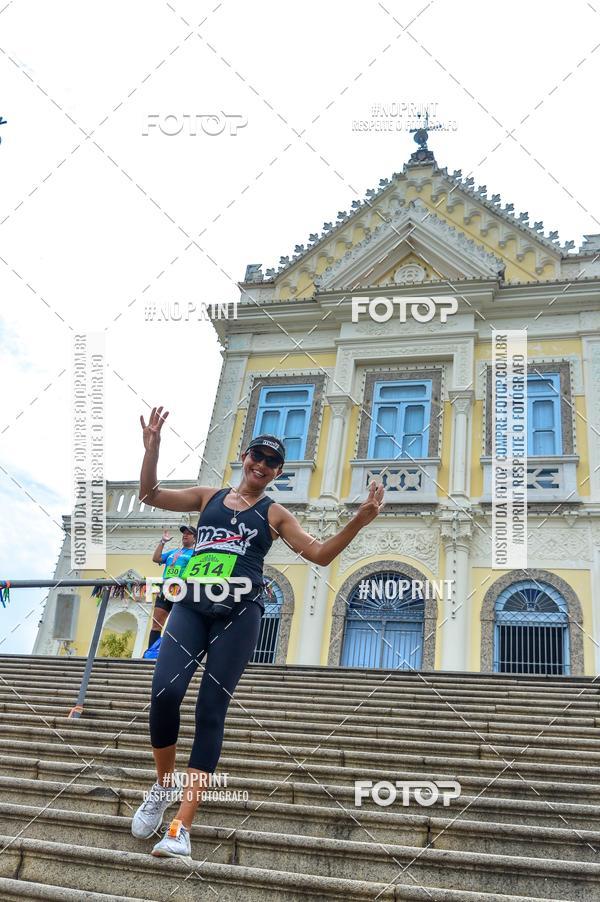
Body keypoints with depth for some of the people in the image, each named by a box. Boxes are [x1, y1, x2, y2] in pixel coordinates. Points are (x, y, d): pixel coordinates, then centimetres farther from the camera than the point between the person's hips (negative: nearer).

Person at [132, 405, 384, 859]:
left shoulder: (275, 514, 12)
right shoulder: (209, 496, 17)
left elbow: (320, 554, 6)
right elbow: (150, 494, 14)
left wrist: (359, 521, -7)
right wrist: (152, 445, 1)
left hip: (239, 612, -1)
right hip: (191, 605, 2)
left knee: (211, 710, -7)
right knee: (165, 691, -18)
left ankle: (181, 826, -5)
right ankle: (163, 787, 9)